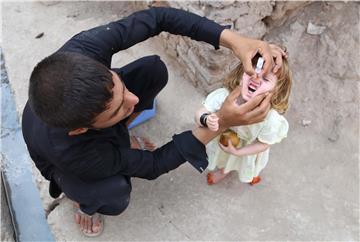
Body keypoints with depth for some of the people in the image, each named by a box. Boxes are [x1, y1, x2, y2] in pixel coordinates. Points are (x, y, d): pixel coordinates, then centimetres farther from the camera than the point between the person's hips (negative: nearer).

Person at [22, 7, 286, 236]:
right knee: (115, 196, -34)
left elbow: (159, 17, -29)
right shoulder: (69, 152, -46)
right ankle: (84, 198, 6)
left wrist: (234, 39, -40)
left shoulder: (83, 50, -41)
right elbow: (152, 164, -32)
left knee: (154, 69, -16)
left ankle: (118, 132, 10)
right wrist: (221, 123, -42)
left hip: (87, 101, 4)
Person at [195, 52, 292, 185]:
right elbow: (199, 114, -27)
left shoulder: (271, 118, -43)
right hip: (223, 139, 1)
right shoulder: (223, 95, -40)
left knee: (248, 169, 35)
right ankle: (223, 170, 72)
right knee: (224, 159, 36)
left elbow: (263, 144, -24)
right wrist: (206, 120, -50)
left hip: (248, 148, -1)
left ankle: (251, 173, 72)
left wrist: (236, 152, -26)